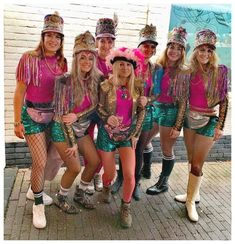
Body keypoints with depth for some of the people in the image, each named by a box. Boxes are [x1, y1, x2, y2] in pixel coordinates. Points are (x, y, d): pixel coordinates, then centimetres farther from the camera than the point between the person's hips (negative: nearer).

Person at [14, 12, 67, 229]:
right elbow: (20, 92, -11)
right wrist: (17, 122, -12)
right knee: (40, 162, -6)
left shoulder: (62, 62, 2)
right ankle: (38, 204, 18)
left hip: (54, 116, 6)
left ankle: (35, 190, 40)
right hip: (32, 115, -5)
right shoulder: (29, 58, -13)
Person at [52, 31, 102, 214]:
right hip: (63, 129, -5)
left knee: (95, 161, 4)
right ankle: (60, 198, 24)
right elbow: (62, 113, -20)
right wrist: (73, 142, -18)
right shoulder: (65, 81, -21)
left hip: (82, 128, 6)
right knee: (75, 168, -4)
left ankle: (80, 193, 29)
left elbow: (94, 105, -4)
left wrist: (77, 116, -23)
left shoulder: (96, 80, -5)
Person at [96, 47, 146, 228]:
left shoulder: (137, 87, -4)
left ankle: (126, 208, 18)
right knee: (110, 173, 9)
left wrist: (135, 134, -1)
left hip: (128, 134, 1)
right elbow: (99, 108, -6)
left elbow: (141, 111, 3)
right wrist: (107, 117, -28)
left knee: (130, 175, -9)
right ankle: (106, 188, 48)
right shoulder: (106, 86, -10)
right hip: (108, 133, -1)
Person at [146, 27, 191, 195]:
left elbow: (183, 101, -9)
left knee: (167, 150, 5)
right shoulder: (158, 66, 4)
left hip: (171, 112, -6)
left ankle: (163, 183, 25)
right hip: (155, 108, 6)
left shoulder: (184, 72, -8)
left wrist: (178, 126, -11)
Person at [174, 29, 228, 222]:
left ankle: (191, 201, 16)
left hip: (208, 121, -3)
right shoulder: (190, 71, 1)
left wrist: (220, 126, -8)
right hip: (190, 118, 4)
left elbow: (224, 100, -4)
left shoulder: (220, 71, -7)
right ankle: (194, 193, 33)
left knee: (197, 164, -2)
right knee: (191, 160, 14)